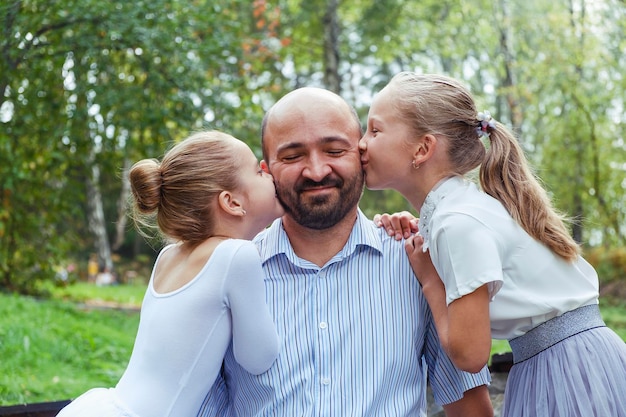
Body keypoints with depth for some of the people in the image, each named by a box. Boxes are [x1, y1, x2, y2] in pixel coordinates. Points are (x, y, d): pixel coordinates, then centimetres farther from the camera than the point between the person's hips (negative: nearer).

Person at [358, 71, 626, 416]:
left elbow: (469, 354, -19)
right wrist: (417, 241, 0)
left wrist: (429, 281, -7)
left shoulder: (459, 222, -21)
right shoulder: (459, 203, 5)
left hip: (570, 372, -8)